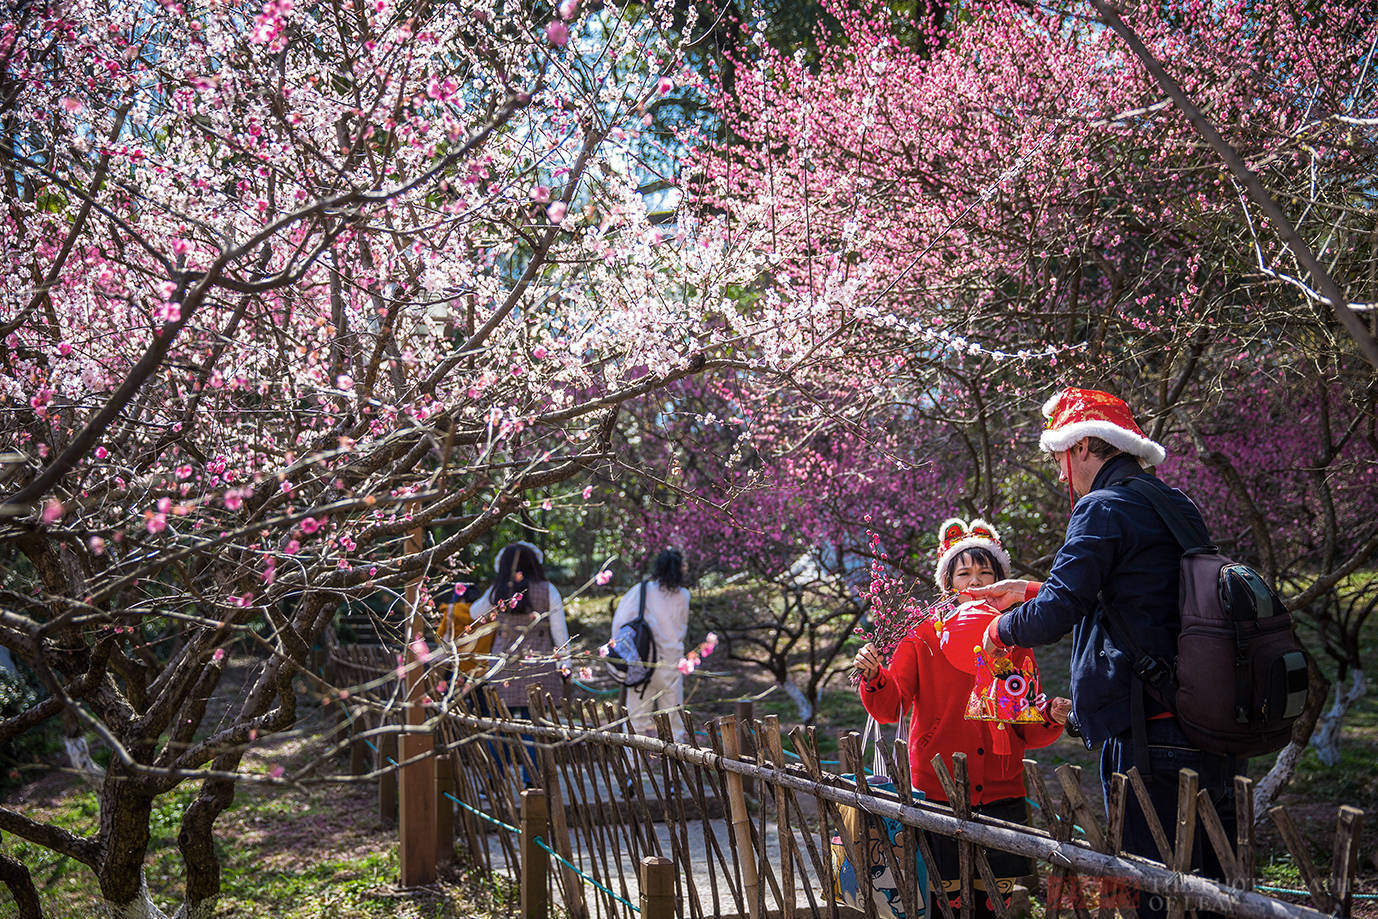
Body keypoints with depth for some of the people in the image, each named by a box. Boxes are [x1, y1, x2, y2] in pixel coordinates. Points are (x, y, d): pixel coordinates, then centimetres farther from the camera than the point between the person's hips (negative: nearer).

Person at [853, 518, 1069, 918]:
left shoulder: (1015, 644, 10)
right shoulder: (925, 638, 3)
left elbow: (1029, 732, 11)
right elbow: (889, 707, -6)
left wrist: (1052, 717, -9)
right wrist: (873, 676, -25)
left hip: (1001, 795, 2)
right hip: (939, 792, -2)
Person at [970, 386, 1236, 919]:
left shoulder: (1103, 509, -10)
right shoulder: (1179, 508, 18)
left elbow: (1055, 615, -17)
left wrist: (1001, 631, 3)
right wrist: (1031, 590, 31)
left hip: (1145, 737, -9)